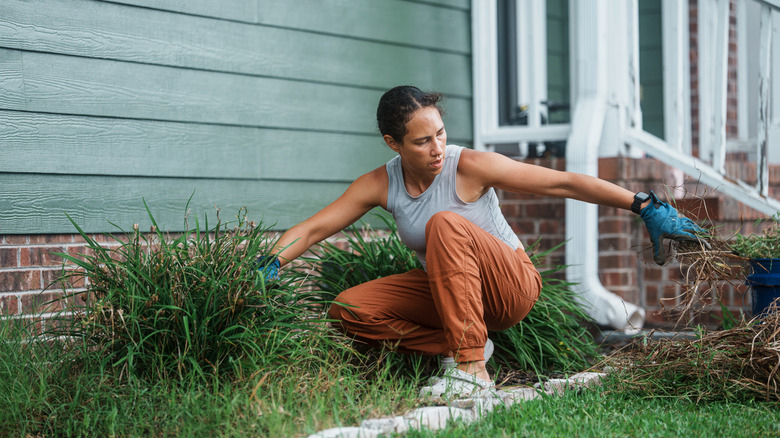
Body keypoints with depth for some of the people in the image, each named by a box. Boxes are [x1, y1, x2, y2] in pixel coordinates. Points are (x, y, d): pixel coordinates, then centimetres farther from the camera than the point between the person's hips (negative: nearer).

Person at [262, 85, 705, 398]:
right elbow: (312, 230, -2)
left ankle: (472, 368, -31)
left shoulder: (470, 167, -19)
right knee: (348, 309, -14)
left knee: (445, 224, -34)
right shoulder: (380, 185, -7)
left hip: (512, 286, -5)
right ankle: (456, 345, -5)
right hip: (446, 290, 5)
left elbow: (566, 182, -19)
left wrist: (647, 206, -20)